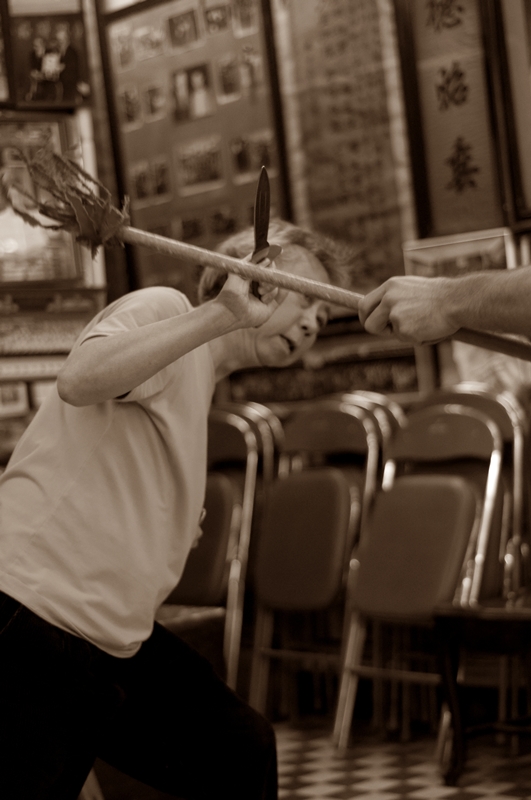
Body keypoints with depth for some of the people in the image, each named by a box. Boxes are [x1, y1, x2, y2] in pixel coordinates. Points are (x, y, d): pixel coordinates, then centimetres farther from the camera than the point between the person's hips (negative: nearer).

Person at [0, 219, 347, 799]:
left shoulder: (199, 382, 22)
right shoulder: (162, 308, -6)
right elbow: (79, 381, -29)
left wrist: (176, 531, 11)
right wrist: (222, 315, -32)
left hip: (115, 637, 10)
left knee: (241, 752, 10)